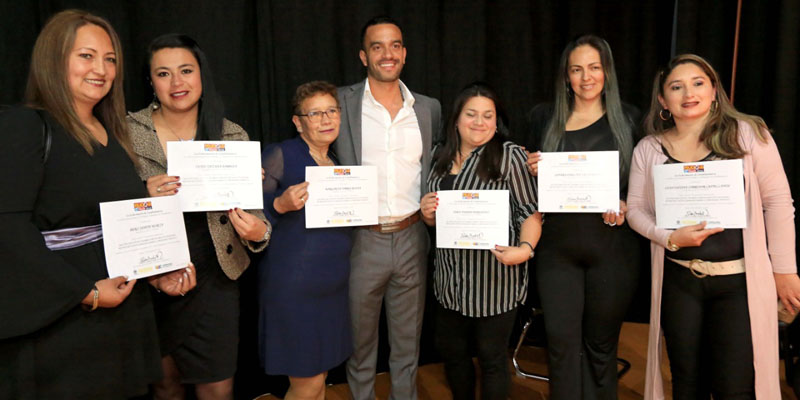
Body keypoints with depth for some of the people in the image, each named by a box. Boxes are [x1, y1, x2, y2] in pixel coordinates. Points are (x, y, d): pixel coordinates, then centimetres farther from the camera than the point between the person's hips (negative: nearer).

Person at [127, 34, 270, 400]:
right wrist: (143, 196, -22)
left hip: (215, 277, 0)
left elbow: (251, 205, 3)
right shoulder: (128, 131, -4)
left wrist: (258, 233, -19)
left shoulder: (233, 136, -1)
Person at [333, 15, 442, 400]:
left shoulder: (429, 108, 7)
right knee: (360, 340, 14)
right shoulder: (341, 102, -3)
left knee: (408, 343, 17)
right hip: (362, 239, -2)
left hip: (412, 238, 3)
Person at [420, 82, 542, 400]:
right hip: (450, 277, 5)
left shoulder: (509, 155, -6)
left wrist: (525, 248, -26)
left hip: (495, 278, -5)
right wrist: (427, 213, -5)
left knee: (491, 356, 9)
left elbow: (530, 211, -9)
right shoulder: (441, 157, 9)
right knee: (451, 351, 18)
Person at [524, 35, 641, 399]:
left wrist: (627, 205, -13)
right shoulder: (544, 117, 8)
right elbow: (532, 181, 15)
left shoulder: (628, 119, 4)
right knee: (561, 340, 0)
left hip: (612, 245, 0)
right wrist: (532, 170, -8)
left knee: (601, 342, 11)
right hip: (558, 246, 1)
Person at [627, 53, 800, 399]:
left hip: (740, 280, -2)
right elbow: (636, 209, 4)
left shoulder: (747, 134, -4)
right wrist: (670, 238, -14)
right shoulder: (648, 149, 3)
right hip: (679, 280, 2)